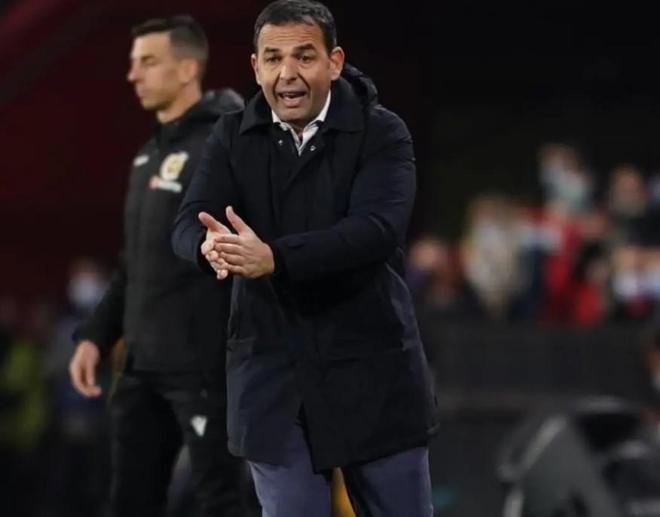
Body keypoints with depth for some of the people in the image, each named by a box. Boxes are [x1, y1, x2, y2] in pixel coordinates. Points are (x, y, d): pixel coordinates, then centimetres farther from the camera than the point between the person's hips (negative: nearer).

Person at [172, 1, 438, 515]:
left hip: (372, 372, -2)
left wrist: (273, 257, -37)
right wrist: (212, 246, -36)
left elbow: (378, 228, -23)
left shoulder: (381, 133, -7)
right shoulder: (233, 136, 3)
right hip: (271, 375, 2)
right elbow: (189, 222, -9)